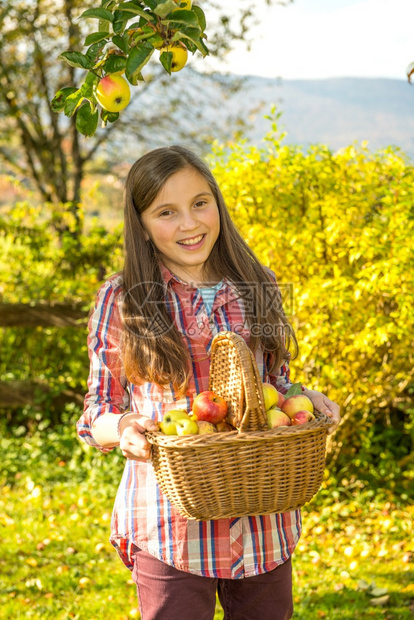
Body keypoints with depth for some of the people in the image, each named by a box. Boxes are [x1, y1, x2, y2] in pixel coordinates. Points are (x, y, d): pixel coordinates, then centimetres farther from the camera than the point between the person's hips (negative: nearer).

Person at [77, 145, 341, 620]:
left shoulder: (256, 289, 6)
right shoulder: (121, 300, -2)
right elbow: (97, 412, 2)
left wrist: (304, 399, -5)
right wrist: (122, 429, -20)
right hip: (170, 530, -3)